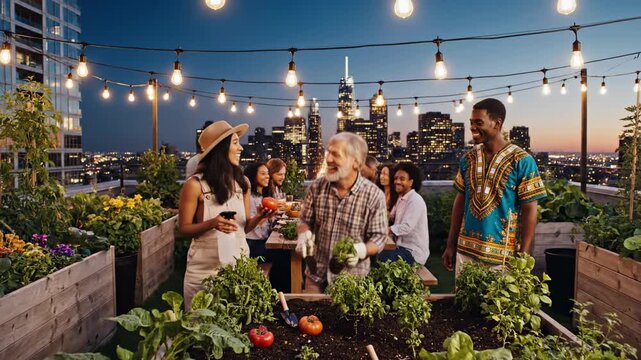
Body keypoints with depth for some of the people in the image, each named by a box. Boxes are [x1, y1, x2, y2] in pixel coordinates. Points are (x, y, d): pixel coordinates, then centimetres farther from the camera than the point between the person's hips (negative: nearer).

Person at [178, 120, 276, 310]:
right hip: (205, 269, -4)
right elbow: (184, 228, -6)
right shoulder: (195, 184, -12)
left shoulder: (242, 182, 2)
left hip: (239, 264, 4)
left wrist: (258, 217, -12)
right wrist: (212, 224, -23)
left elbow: (244, 227, 9)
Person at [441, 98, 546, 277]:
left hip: (502, 256, -4)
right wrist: (451, 245, 8)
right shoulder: (468, 159, 5)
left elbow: (529, 210, -9)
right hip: (465, 251, 4)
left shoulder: (521, 161, -9)